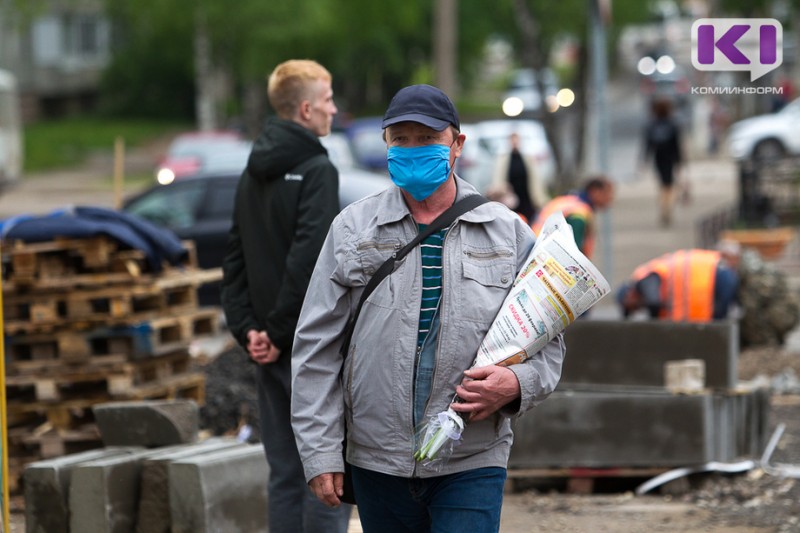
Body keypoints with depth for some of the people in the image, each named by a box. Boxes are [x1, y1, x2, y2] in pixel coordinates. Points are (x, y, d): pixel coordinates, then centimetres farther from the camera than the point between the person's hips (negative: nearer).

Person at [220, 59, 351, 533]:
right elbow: (309, 260, -21)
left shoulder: (254, 174, 14)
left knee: (286, 473, 10)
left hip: (271, 348, 8)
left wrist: (248, 326, 5)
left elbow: (235, 261, 13)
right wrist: (279, 332, -14)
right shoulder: (316, 171, -12)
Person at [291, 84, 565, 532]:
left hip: (472, 466, -1)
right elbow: (317, 349, 5)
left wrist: (517, 385, -14)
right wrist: (320, 452, -1)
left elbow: (547, 344, 9)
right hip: (377, 463, 1)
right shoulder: (353, 227, 6)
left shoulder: (508, 233, 6)